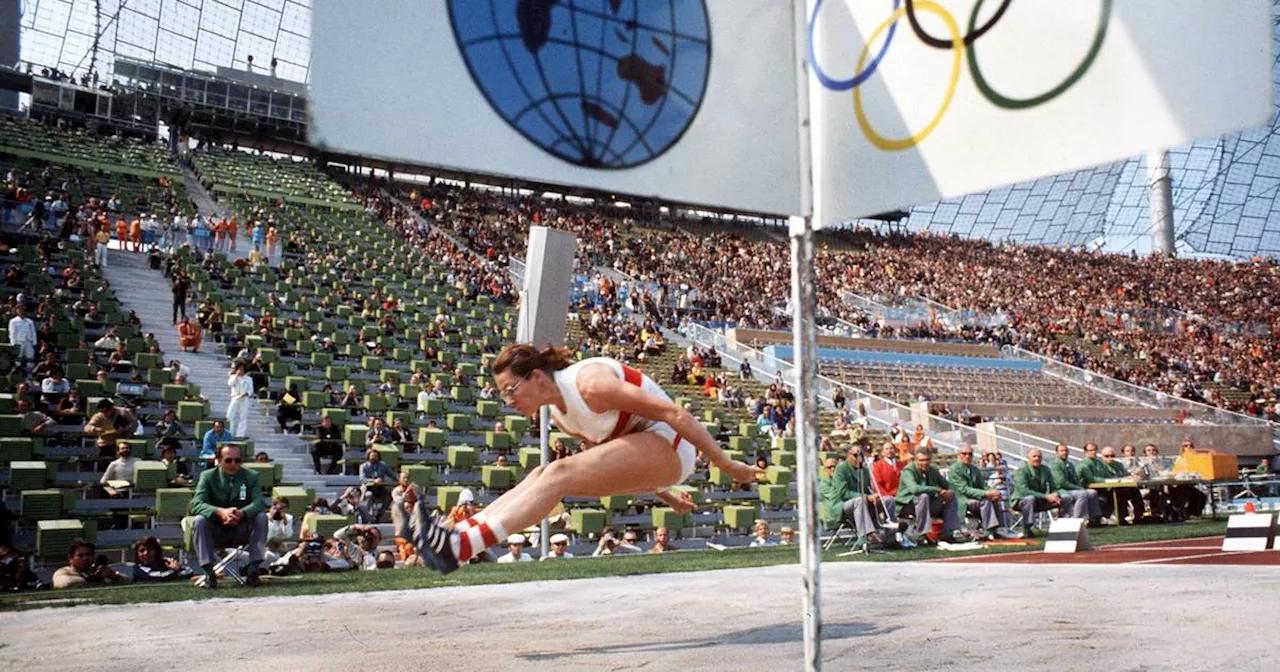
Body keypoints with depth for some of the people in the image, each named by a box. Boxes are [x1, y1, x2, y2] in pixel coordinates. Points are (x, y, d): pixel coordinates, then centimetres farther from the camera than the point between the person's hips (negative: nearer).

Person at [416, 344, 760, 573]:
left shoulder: (589, 384, -22)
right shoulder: (557, 414, 7)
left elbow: (674, 413, -21)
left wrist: (727, 465, -17)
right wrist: (666, 495, 25)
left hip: (669, 447, -9)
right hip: (643, 455, 9)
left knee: (559, 474, -22)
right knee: (541, 476, -5)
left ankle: (460, 547, -32)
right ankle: (461, 532, -15)